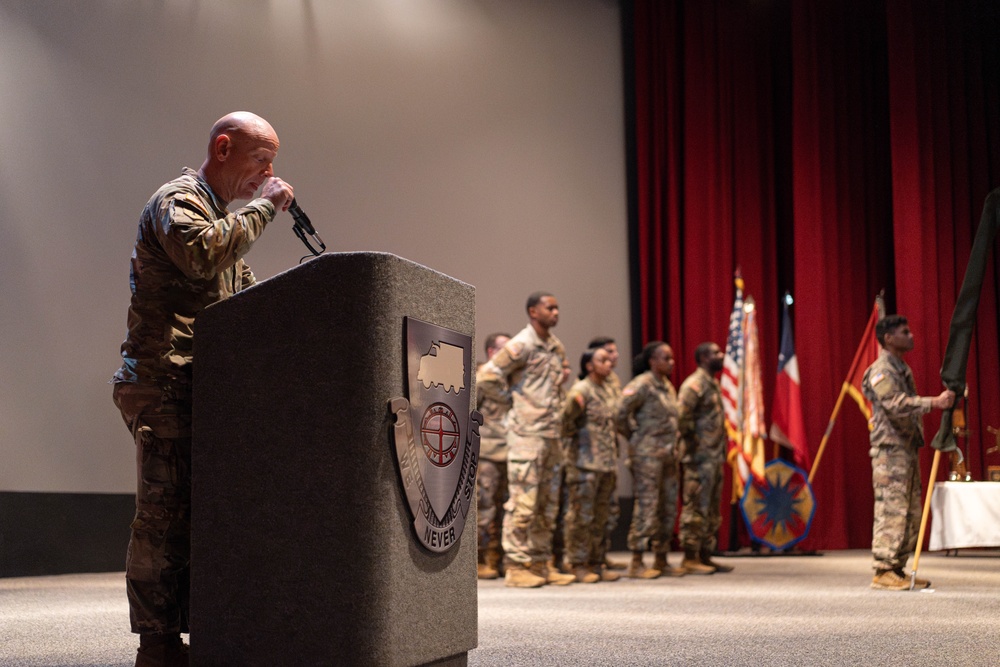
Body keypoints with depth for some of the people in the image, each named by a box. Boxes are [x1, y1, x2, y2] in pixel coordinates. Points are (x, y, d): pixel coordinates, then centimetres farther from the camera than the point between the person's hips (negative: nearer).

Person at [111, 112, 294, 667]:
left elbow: (247, 299, 25)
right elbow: (202, 253, -25)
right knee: (166, 510, -10)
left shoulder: (224, 216, 26)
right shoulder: (177, 199, -3)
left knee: (201, 509, 7)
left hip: (202, 385, 9)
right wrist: (264, 206, -14)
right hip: (164, 381, -9)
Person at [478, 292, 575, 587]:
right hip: (526, 434, -8)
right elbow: (487, 376, -10)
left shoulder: (557, 348, 14)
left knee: (547, 504, 11)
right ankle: (516, 566, 0)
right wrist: (517, 400, -2)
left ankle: (540, 564, 18)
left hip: (551, 435, 8)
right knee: (522, 503, -6)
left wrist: (554, 412, 14)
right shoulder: (520, 345, -9)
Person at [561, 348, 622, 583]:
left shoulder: (609, 392, 16)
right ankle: (578, 564, 2)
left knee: (601, 517, 12)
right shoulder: (581, 390, -9)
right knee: (581, 515, -4)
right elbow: (566, 419, -19)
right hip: (584, 463, -8)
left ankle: (596, 563, 18)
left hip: (607, 464, 8)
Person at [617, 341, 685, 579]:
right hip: (648, 453, -9)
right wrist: (634, 436, -6)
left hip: (670, 453, 9)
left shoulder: (668, 386, 15)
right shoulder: (642, 385, -11)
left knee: (669, 507, 10)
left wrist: (676, 448, 14)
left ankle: (661, 561, 19)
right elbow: (620, 413, -17)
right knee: (647, 506, -8)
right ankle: (636, 563, -3)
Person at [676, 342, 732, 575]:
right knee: (696, 509, -6)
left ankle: (705, 556, 18)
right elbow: (682, 416, -21)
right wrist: (692, 443, -16)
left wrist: (721, 450, 15)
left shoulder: (712, 383, 18)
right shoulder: (694, 384, -12)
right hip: (700, 458, -10)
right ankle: (690, 559, -1)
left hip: (715, 457, 10)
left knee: (712, 510, 12)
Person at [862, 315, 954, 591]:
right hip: (890, 447, -10)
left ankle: (898, 569, 14)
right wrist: (933, 402, -29)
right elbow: (896, 403, -24)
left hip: (908, 446, 10)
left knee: (911, 513, 9)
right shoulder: (880, 371, -10)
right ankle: (883, 572, -9)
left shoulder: (903, 369, 21)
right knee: (891, 509, -11)